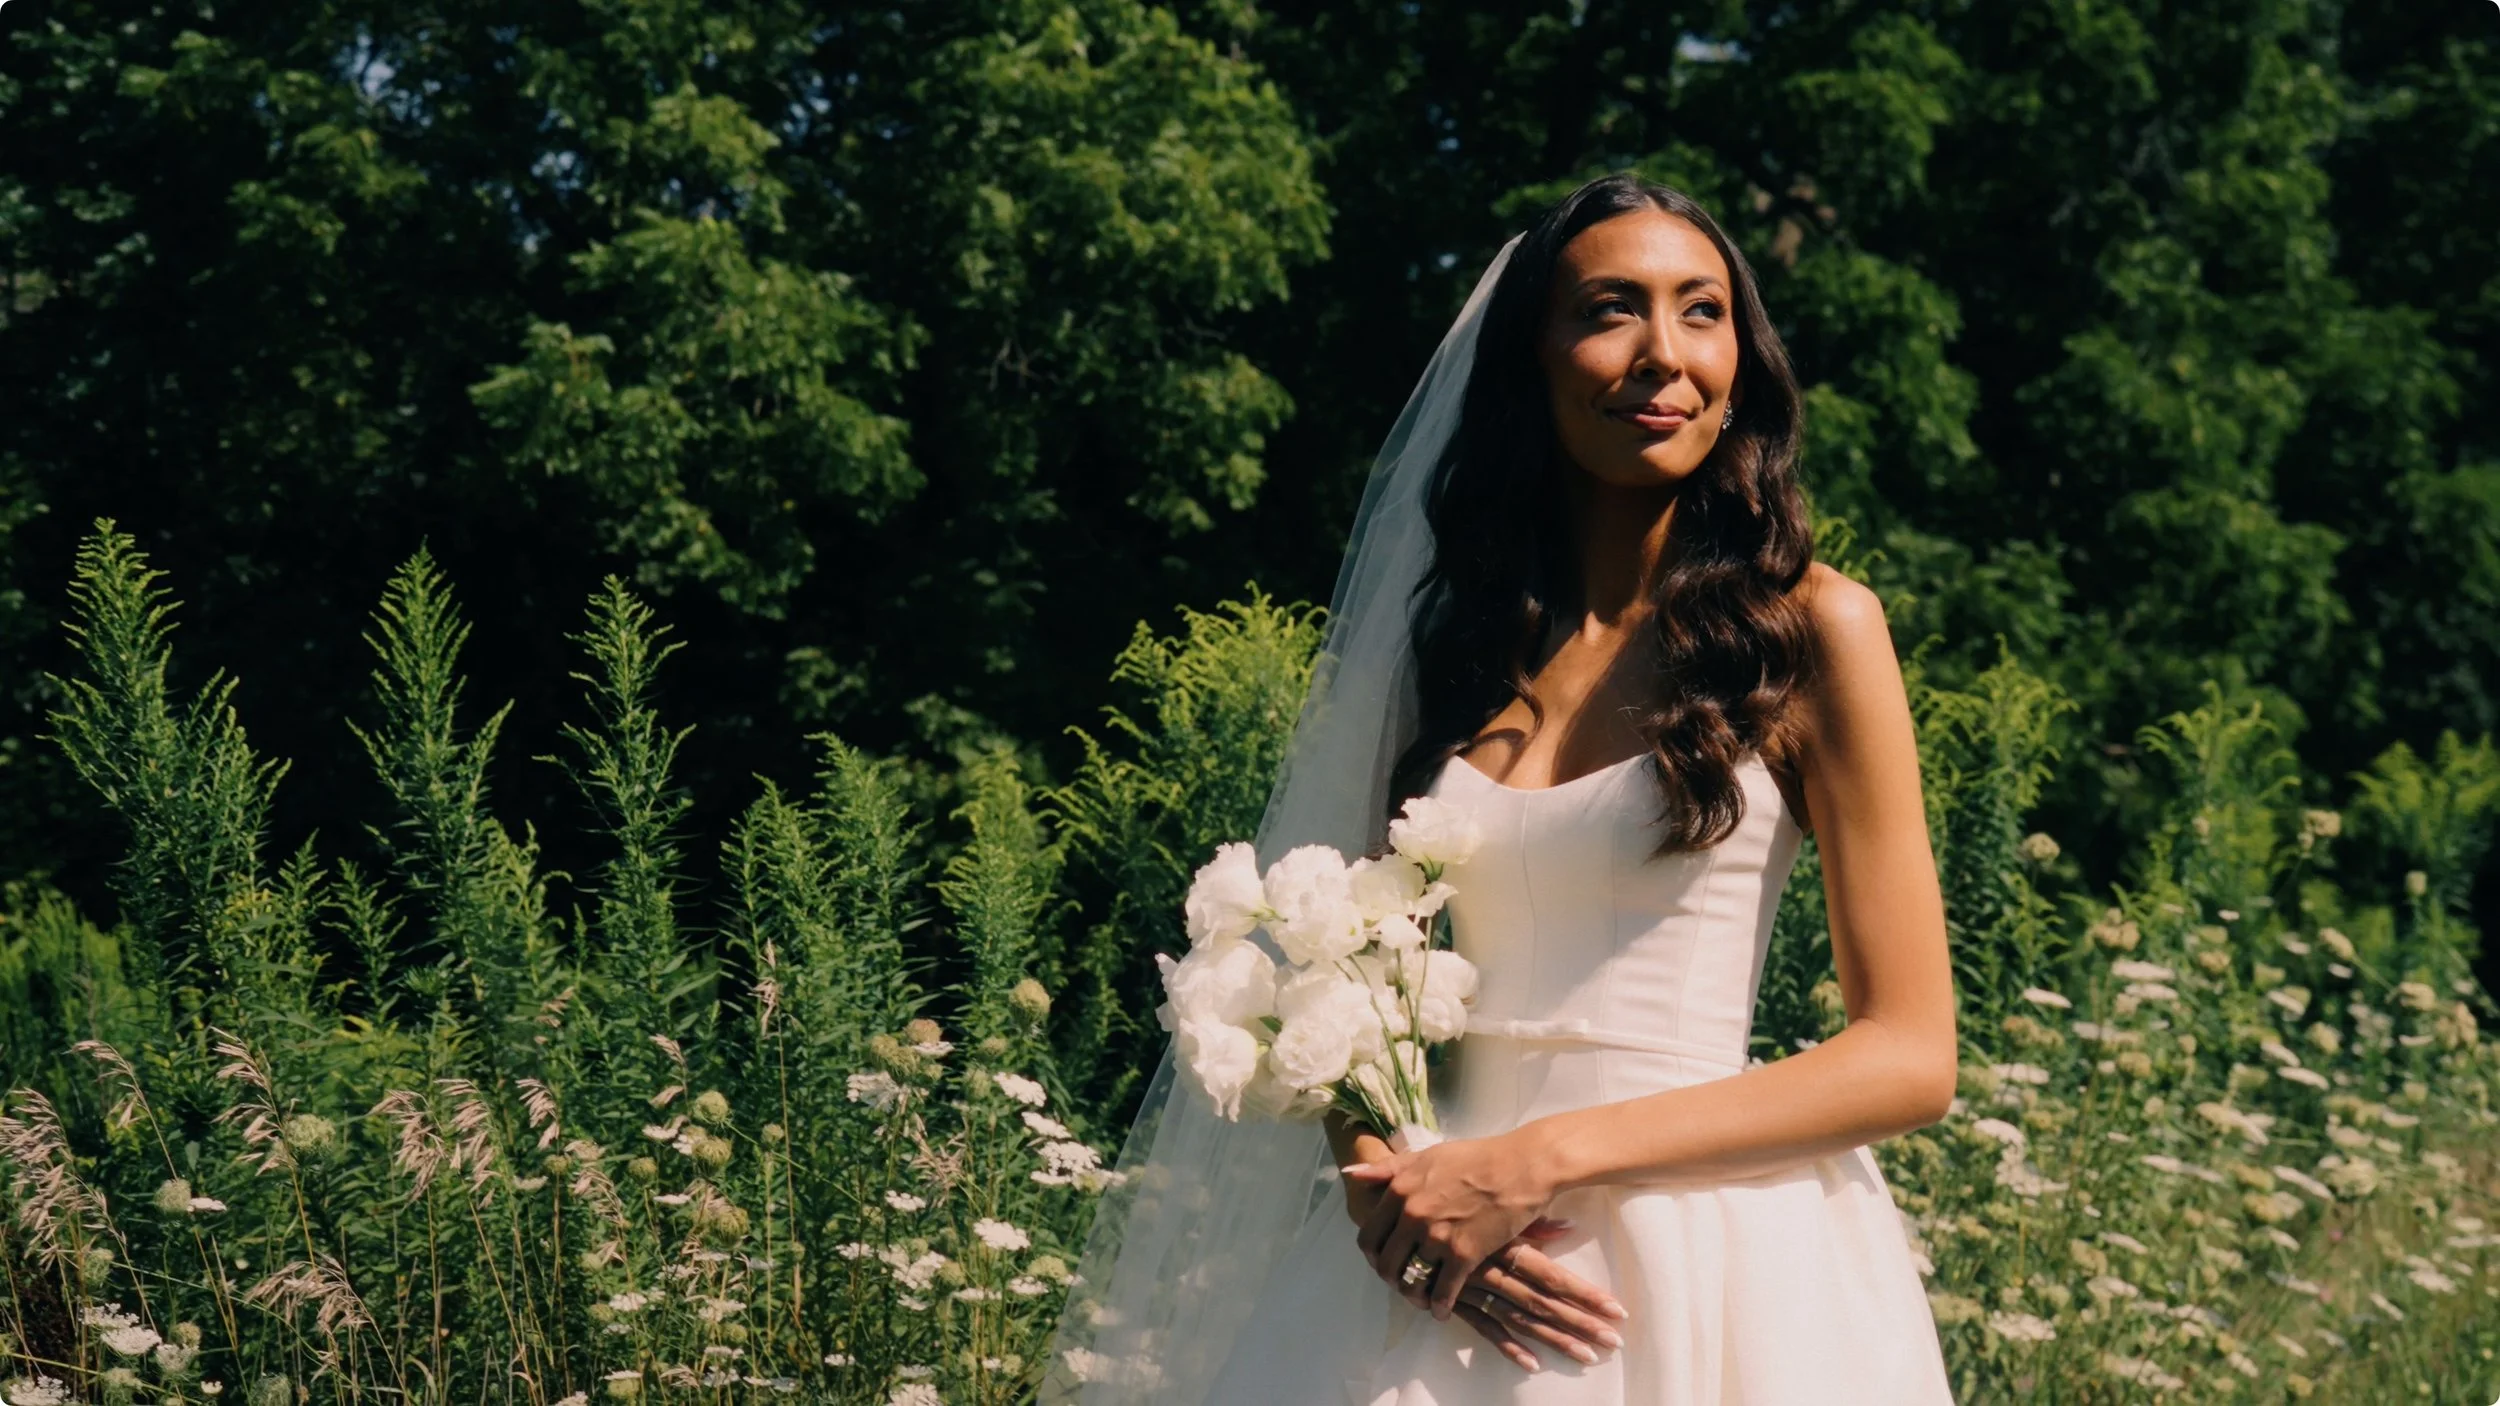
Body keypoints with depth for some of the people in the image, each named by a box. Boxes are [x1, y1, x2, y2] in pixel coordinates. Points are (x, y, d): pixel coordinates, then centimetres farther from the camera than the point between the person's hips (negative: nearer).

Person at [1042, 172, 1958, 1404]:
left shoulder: (1808, 628, -4)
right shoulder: (1459, 632, 9)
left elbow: (1908, 1058, -8)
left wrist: (1541, 1160, -15)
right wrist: (1383, 1184, -11)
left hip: (1705, 1269, -3)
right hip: (1434, 1266, 4)